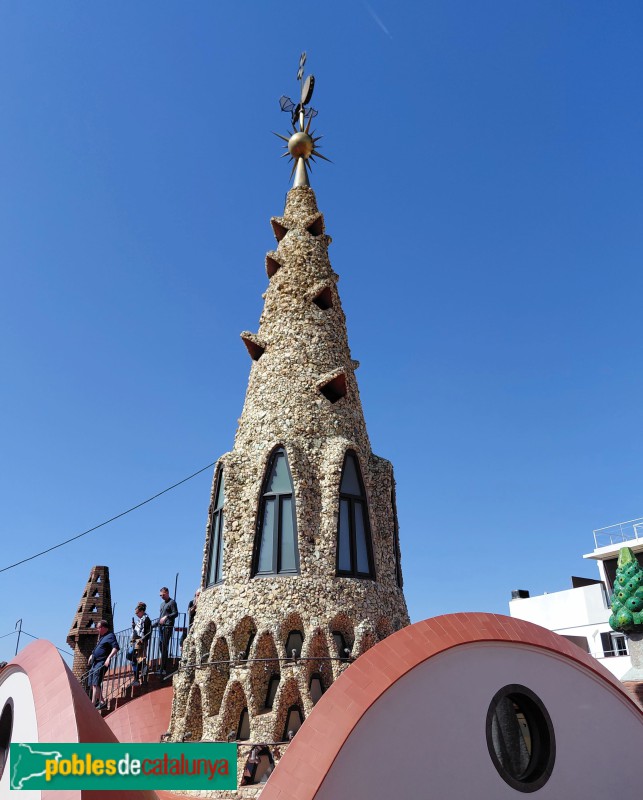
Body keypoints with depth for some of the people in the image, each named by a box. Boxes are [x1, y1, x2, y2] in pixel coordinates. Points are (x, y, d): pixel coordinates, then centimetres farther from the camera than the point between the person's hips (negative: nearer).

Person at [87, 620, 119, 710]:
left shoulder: (110, 636, -12)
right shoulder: (101, 636, 19)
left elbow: (116, 647, -26)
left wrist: (109, 658, -35)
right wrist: (92, 655, 28)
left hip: (102, 662, -10)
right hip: (95, 662, 10)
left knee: (95, 684, -16)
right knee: (91, 683, 12)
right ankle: (101, 701, 22)